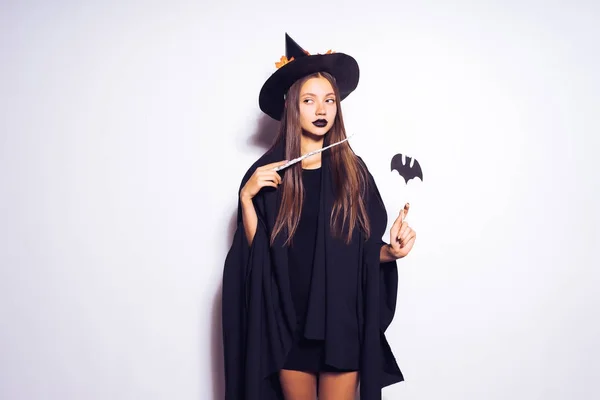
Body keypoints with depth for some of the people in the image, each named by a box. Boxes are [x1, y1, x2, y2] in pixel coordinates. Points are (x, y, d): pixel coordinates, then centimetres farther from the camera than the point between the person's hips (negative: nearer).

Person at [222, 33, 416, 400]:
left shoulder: (353, 170, 1)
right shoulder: (268, 172, -1)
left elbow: (367, 250, 3)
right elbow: (256, 251, -3)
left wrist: (392, 250, -17)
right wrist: (246, 197, -14)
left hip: (342, 318, 0)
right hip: (289, 320, 0)